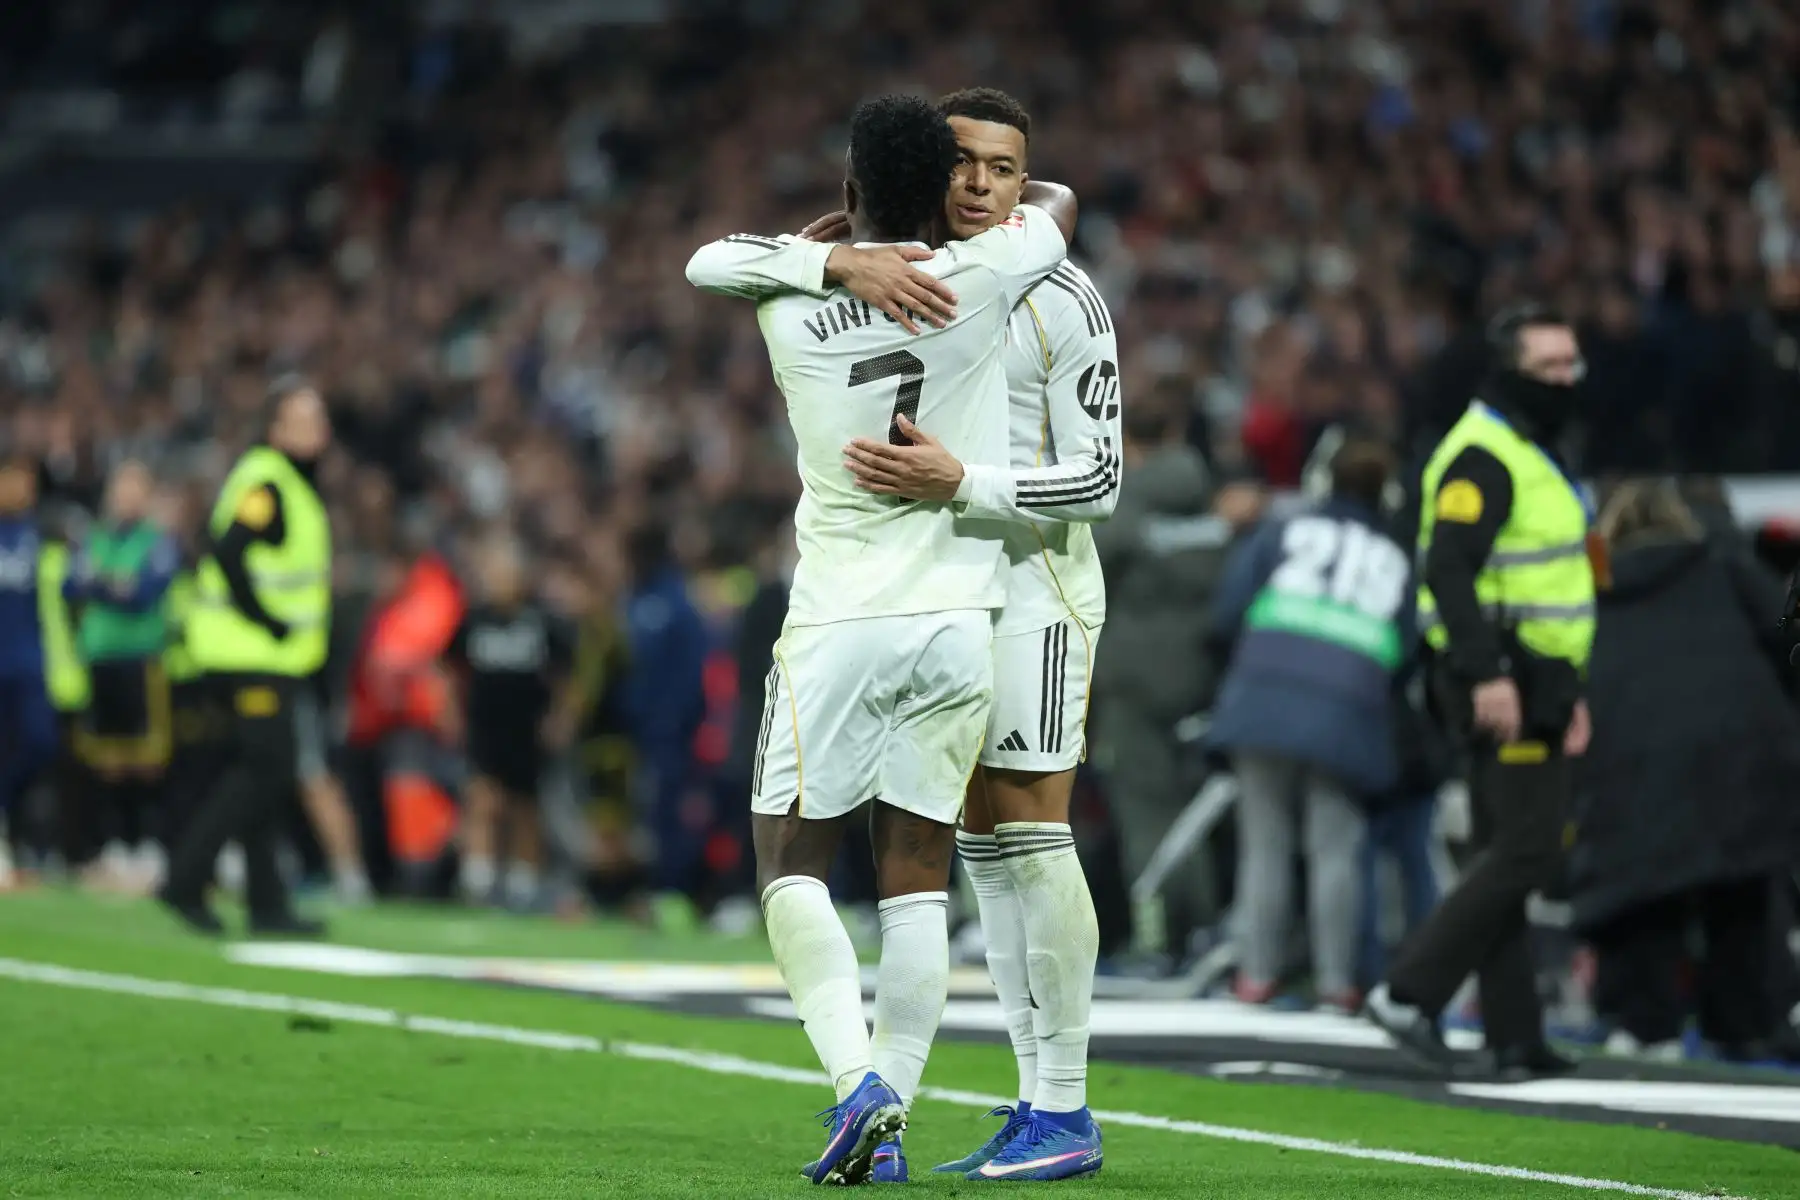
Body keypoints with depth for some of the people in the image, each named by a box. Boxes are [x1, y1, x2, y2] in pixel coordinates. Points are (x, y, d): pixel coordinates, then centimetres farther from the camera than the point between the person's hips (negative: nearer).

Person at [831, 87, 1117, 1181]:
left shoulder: (1060, 300, -10)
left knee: (1032, 832, -9)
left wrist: (958, 484, -26)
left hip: (1034, 585, -6)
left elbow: (1098, 480, -13)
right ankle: (1034, 1104, 11)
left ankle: (1066, 1113, -5)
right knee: (985, 844, 7)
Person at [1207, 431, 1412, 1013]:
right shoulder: (1396, 561, 18)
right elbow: (1406, 651, 11)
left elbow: (1227, 612, 6)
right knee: (1335, 850, 3)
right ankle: (1336, 980, -1)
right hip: (1347, 718, 0)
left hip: (1265, 700, 0)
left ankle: (1257, 972, 4)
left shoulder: (1285, 533, 12)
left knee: (1264, 844, 5)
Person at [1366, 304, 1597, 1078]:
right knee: (1526, 850, -13)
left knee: (1506, 855, 9)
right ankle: (1410, 992, -12)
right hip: (1503, 684, -11)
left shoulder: (1531, 454, 21)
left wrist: (1566, 691, 27)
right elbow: (1449, 570, -24)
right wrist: (1486, 674, -31)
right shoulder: (1482, 456, -13)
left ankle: (1516, 1039, 10)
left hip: (1530, 683, 11)